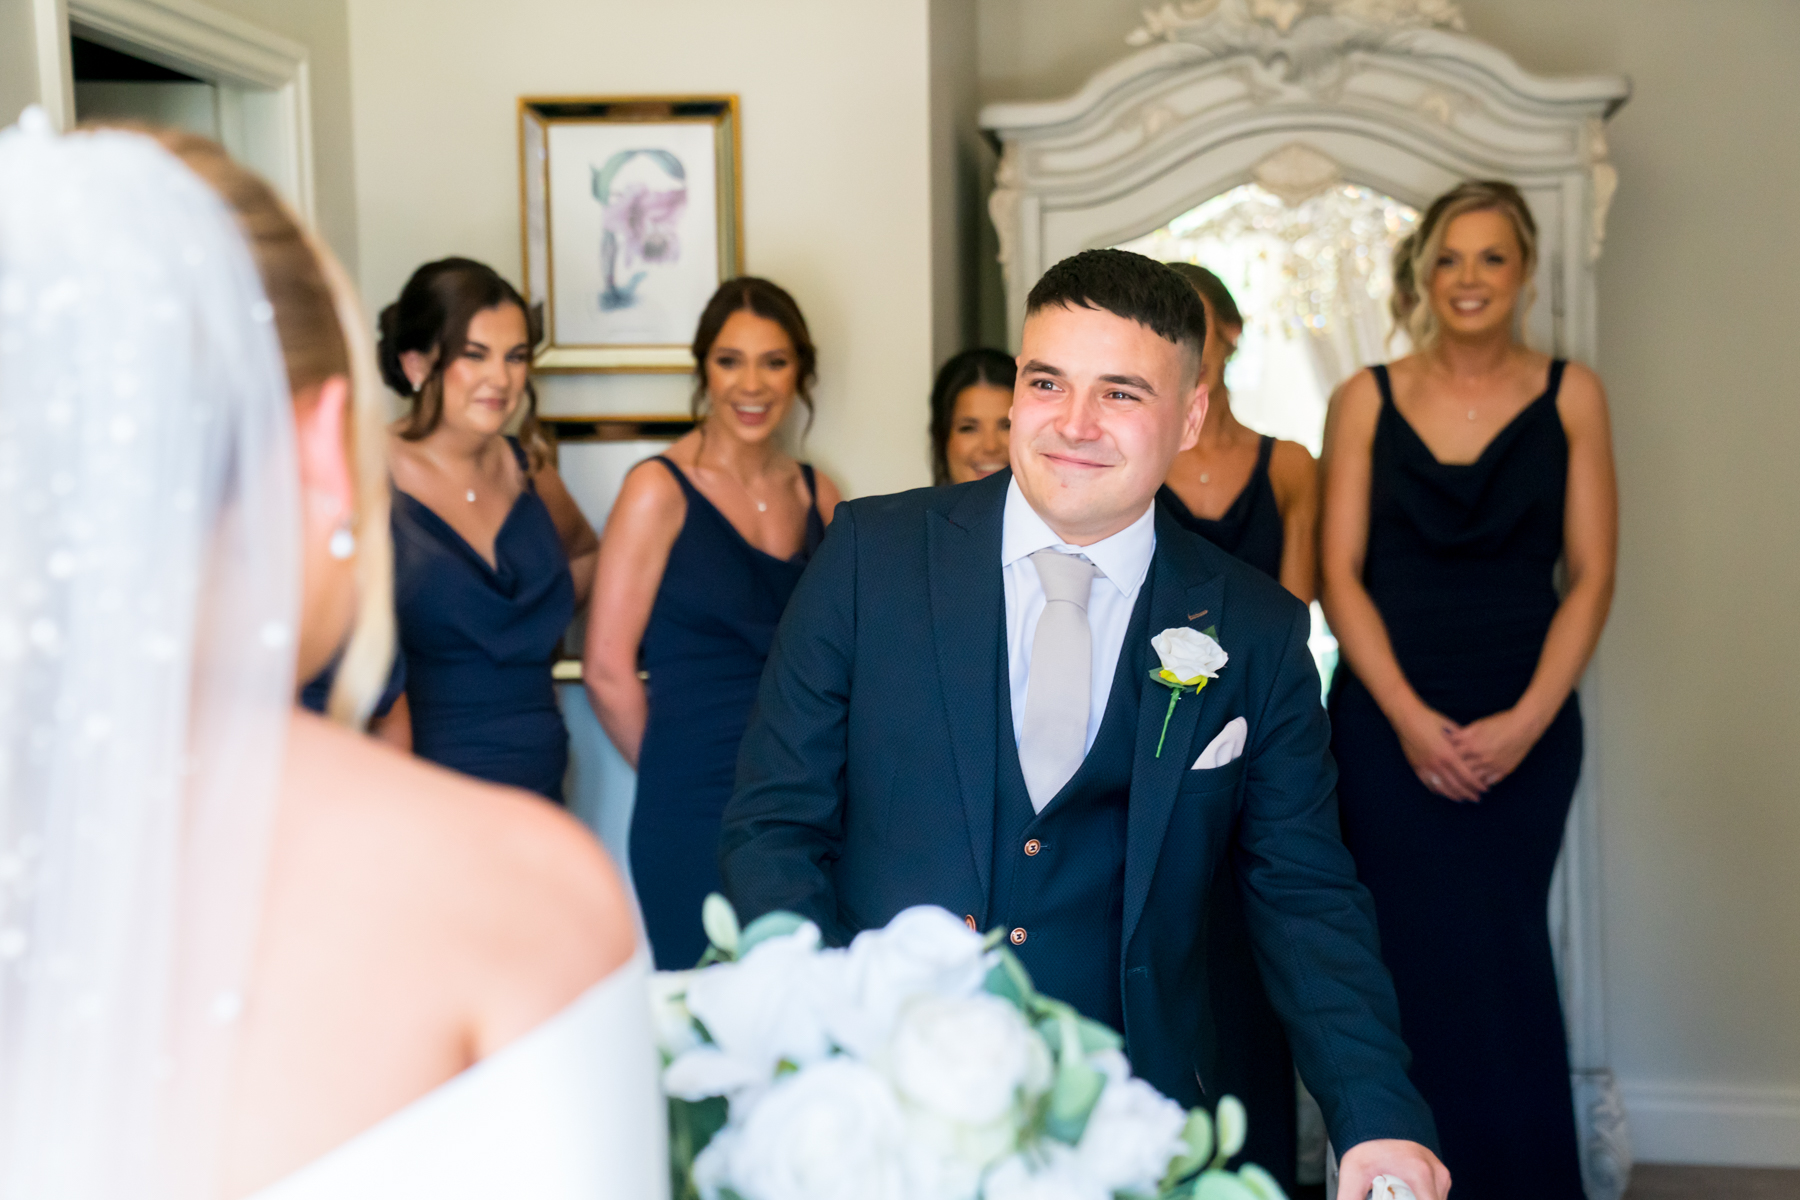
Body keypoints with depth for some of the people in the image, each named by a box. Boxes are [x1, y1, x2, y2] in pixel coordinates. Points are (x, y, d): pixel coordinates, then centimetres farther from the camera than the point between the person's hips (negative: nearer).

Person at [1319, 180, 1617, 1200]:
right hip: (1390, 721, 0)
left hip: (1526, 725, 0)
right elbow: (1340, 574, 0)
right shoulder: (1368, 400, 4)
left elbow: (1591, 575, 1)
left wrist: (1527, 720, -10)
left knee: (1503, 960, 4)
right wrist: (1409, 717, -10)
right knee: (1418, 958, 1)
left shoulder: (1569, 395, 4)